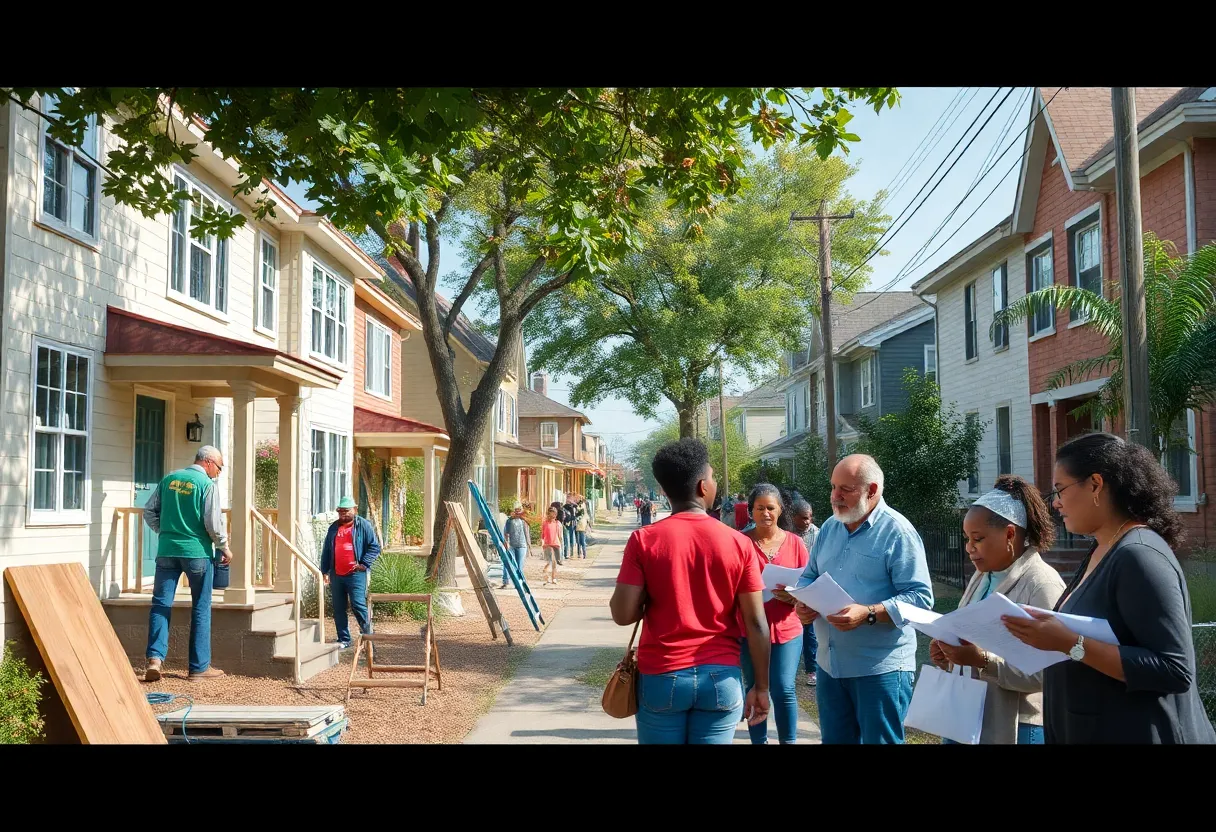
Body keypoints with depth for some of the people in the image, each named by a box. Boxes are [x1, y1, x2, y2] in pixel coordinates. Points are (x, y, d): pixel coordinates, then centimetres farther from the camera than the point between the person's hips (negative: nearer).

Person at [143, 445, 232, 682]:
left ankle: (155, 657, -8)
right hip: (197, 552, -4)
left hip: (167, 551, 4)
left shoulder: (168, 480, 8)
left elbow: (149, 512, 11)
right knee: (201, 609, 6)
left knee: (161, 604, 8)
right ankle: (199, 666, 10)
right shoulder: (207, 484, -8)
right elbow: (214, 522, -12)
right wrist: (224, 547, 2)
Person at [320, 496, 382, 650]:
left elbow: (375, 547, -3)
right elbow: (326, 551, 18)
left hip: (355, 574, -5)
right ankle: (344, 640, 17)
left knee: (358, 605, -12)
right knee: (339, 609, 8)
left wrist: (364, 564, -12)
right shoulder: (334, 527, 14)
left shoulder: (363, 525, 0)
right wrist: (325, 571, 12)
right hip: (336, 575, 5)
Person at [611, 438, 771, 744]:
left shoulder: (644, 540, -7)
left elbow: (623, 614, -10)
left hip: (661, 676, 0)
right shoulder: (739, 543, -5)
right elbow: (756, 622, -3)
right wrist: (761, 687, 6)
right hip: (721, 676, 1)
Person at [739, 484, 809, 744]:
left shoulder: (795, 542, 0)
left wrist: (792, 596, -17)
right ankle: (759, 741, 22)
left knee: (784, 690, 1)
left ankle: (788, 741, 17)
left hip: (786, 629, 1)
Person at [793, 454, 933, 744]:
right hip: (830, 663, 7)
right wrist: (803, 601, -4)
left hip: (881, 667, -7)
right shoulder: (829, 527, 9)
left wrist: (868, 614, -29)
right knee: (834, 739, 17)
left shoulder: (896, 531, -13)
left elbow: (920, 597, -18)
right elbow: (810, 576, 18)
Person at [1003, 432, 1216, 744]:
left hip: (1138, 734, -9)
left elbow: (1175, 670, -25)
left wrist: (1070, 644, -27)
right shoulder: (1100, 552, 8)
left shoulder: (1139, 555, -20)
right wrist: (1050, 633, -2)